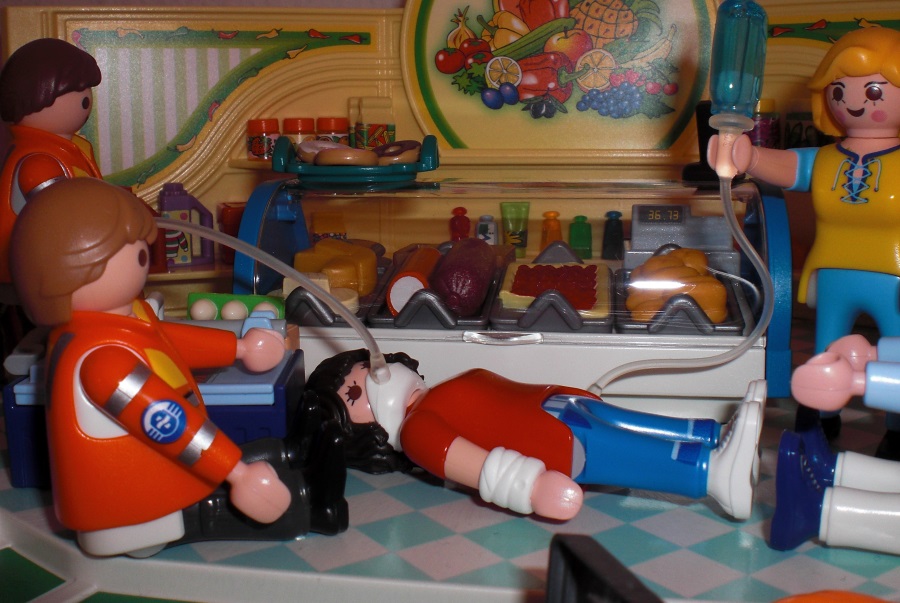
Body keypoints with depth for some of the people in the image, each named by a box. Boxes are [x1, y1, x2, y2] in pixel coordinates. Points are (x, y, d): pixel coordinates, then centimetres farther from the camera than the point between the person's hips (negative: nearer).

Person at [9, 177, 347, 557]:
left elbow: (173, 339, 16)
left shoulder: (124, 320, -2)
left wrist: (238, 348, 28)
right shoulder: (101, 358, -36)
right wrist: (237, 472, -36)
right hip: (144, 517, -10)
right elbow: (166, 422, -38)